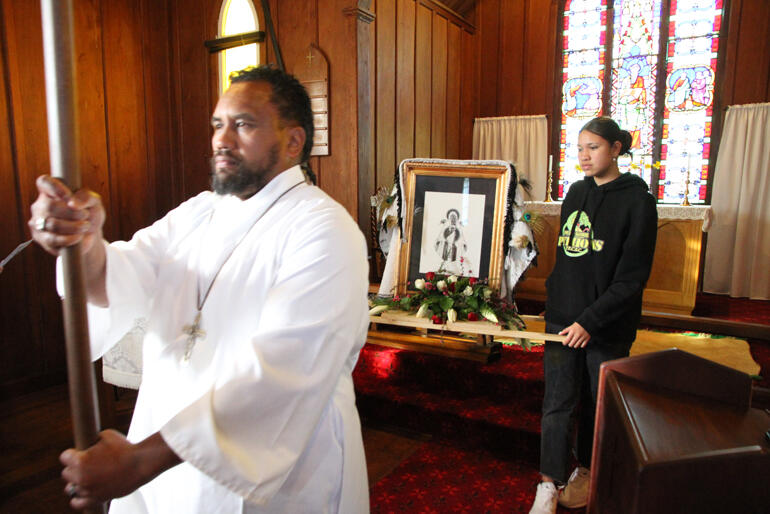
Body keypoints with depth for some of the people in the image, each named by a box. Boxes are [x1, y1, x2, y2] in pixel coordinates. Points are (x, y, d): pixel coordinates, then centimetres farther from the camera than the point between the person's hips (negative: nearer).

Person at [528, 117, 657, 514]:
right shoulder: (576, 192, 8)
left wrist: (591, 320, -17)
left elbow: (632, 277, -13)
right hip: (562, 315, 4)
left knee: (596, 403, 13)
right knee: (557, 402, 4)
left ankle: (585, 472, 35)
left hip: (607, 324, -4)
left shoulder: (637, 200, -9)